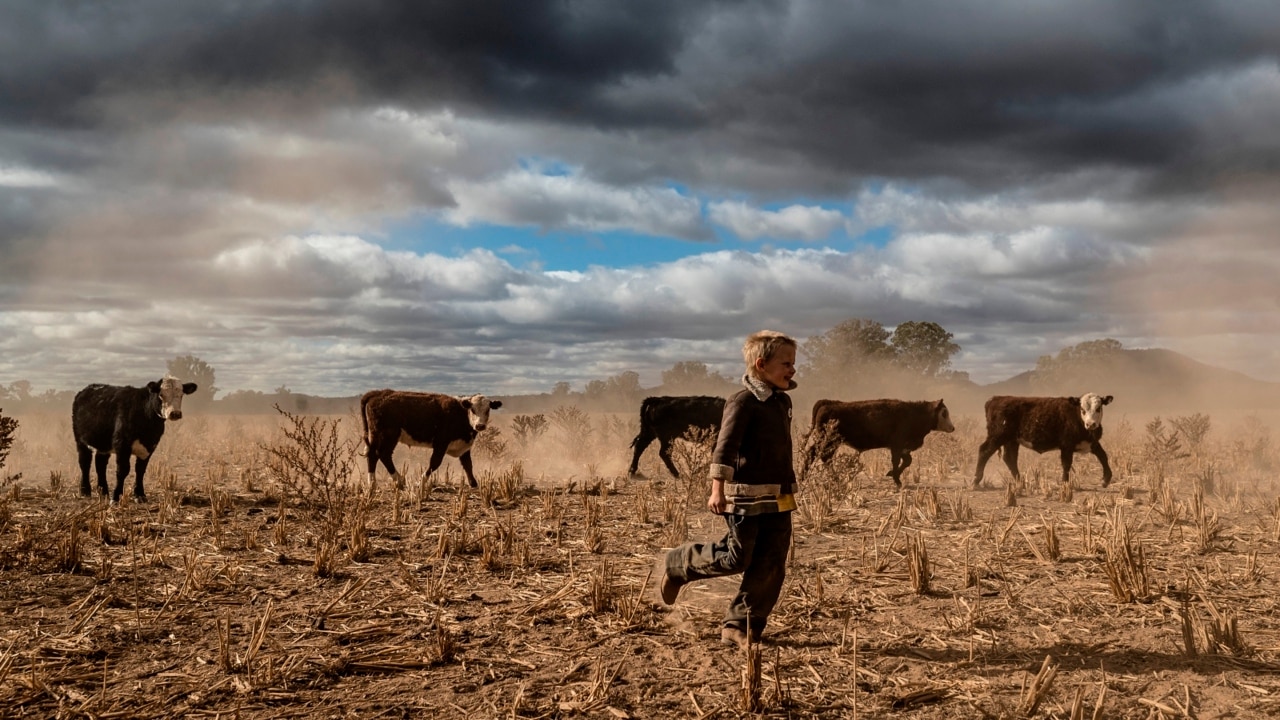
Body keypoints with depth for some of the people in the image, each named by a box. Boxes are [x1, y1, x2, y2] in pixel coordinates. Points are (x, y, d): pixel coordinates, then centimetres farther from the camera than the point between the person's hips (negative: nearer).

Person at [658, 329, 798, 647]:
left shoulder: (782, 401, 14)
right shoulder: (744, 401, -12)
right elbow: (725, 447, -21)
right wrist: (718, 490, -28)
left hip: (778, 500, 8)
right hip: (746, 496, -8)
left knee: (770, 566, 4)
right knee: (736, 558, -6)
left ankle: (741, 626, 13)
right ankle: (676, 565, 17)